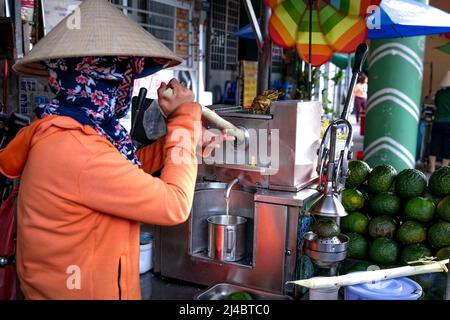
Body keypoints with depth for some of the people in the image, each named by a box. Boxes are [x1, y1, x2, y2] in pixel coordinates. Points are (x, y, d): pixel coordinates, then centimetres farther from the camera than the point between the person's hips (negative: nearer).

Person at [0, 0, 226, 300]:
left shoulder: (60, 132, 1)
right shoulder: (76, 150, -28)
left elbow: (123, 174, 12)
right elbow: (174, 205, -24)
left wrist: (181, 137, 5)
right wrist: (184, 120, -14)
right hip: (85, 292, -9)